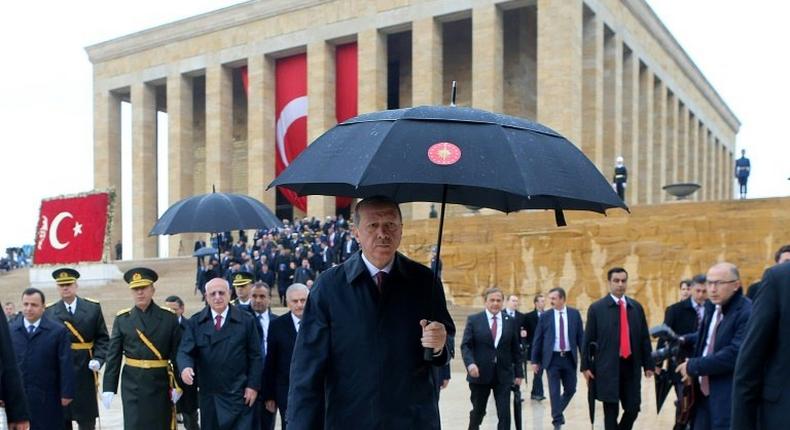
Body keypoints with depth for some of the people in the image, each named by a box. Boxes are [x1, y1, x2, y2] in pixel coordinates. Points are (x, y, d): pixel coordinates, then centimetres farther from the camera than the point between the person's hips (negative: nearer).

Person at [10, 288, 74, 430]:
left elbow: (65, 365, -4)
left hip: (47, 399, -2)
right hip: (16, 398, 2)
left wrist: (66, 393, -8)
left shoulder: (58, 331, -2)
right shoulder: (10, 331, 6)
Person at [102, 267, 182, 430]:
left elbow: (177, 354, -2)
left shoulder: (169, 317, -1)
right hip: (133, 386, 0)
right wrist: (108, 388, -3)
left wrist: (177, 385, -7)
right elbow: (113, 356, 2)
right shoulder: (122, 319, 2)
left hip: (161, 384, 0)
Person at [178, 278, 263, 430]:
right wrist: (186, 367, -24)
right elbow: (185, 351, -2)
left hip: (238, 394, -2)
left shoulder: (246, 320, 1)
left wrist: (253, 386, -5)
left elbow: (255, 356, 2)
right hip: (208, 394, 2)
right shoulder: (196, 322, 5)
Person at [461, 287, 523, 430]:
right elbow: (466, 345, -4)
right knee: (478, 410, 12)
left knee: (504, 414, -5)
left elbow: (516, 349, 10)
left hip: (503, 375, 1)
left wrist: (519, 373, 6)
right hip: (480, 374, -1)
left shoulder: (510, 322, 7)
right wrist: (470, 363, -22)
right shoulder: (473, 320, 1)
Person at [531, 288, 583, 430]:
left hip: (569, 358, 2)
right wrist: (535, 360, 0)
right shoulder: (545, 316, 0)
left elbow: (580, 336, 4)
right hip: (552, 358, -1)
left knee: (570, 389, 8)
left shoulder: (574, 314, 2)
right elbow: (538, 339, 2)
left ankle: (558, 411, 32)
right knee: (554, 391, -2)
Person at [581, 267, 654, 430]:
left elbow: (644, 337, 11)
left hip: (631, 366, 3)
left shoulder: (636, 307, 9)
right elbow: (588, 340, 0)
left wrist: (648, 364, 8)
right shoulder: (597, 308, -1)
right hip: (608, 368, -3)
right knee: (611, 412, 2)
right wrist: (586, 366, -2)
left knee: (633, 409, 3)